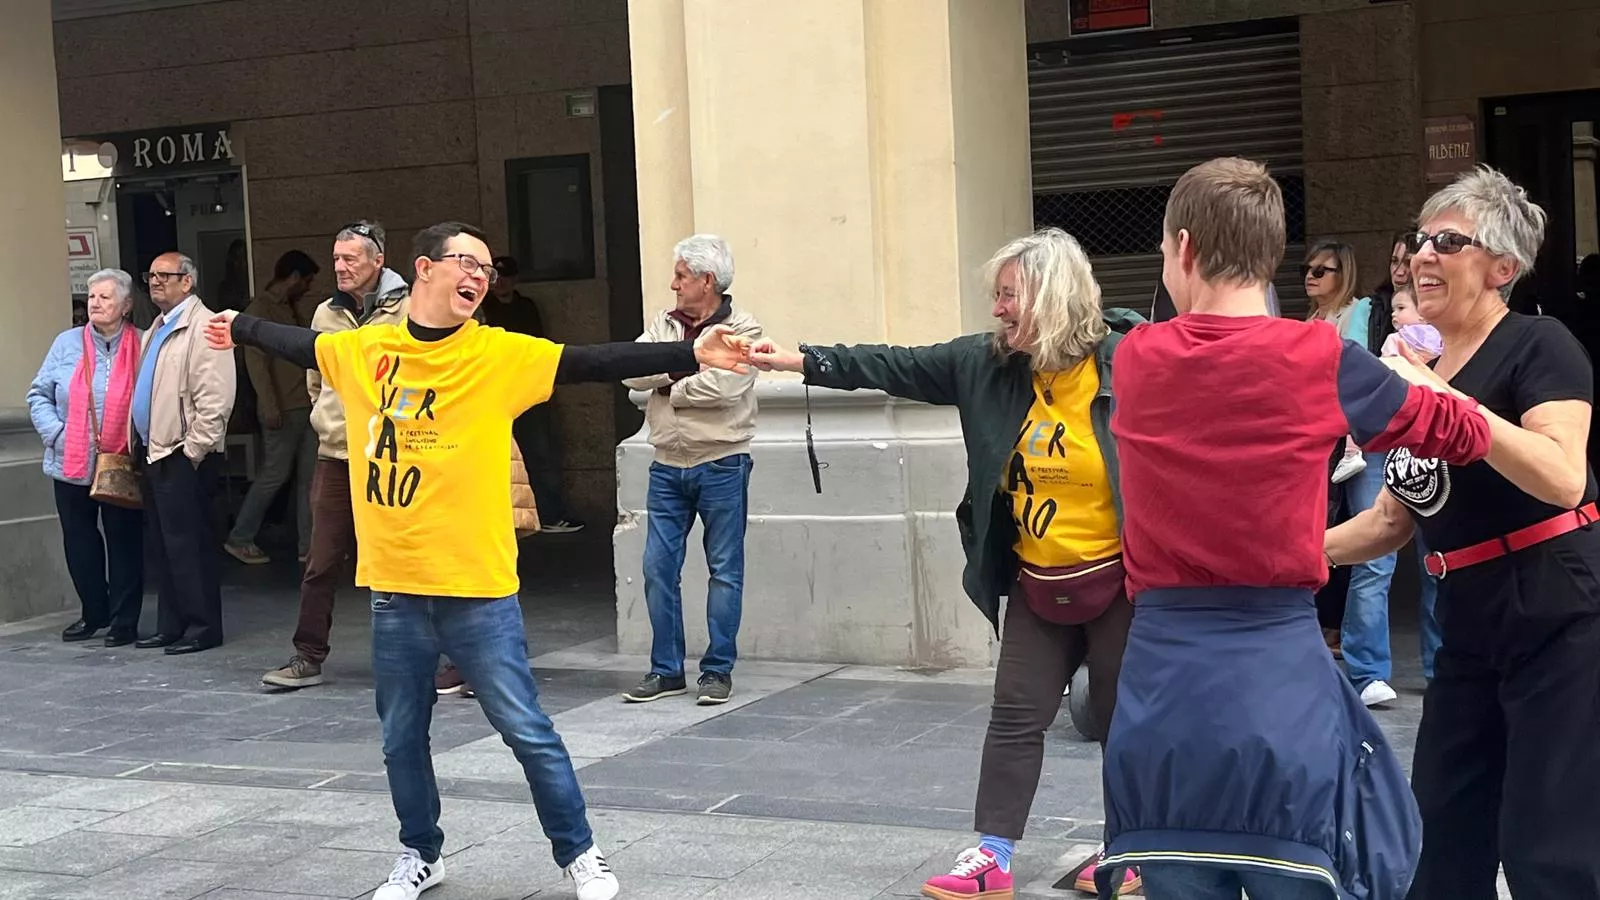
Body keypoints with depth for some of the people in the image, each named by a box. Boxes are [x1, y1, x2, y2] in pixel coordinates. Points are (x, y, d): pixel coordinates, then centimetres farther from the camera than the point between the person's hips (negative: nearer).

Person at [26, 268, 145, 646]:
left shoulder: (142, 347, -5)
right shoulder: (67, 344, 4)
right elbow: (39, 395, 7)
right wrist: (56, 433, -6)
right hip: (71, 465, 4)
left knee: (124, 542, 4)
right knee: (79, 543, 12)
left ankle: (124, 621, 16)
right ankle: (94, 613, 29)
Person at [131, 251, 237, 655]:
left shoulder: (202, 327, -11)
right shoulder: (157, 330, 19)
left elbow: (214, 398, -18)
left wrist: (194, 450, -18)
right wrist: (140, 445, 16)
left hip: (183, 456, -10)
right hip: (154, 452, 10)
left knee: (189, 544, -6)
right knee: (162, 544, 12)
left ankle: (202, 626, 2)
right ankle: (171, 625, 19)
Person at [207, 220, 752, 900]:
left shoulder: (501, 354, -6)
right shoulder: (362, 350, 3)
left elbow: (594, 363, -14)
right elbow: (299, 344, 23)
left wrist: (691, 354, -23)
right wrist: (241, 328, 38)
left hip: (478, 589, -3)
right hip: (394, 588, 3)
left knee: (526, 729, 2)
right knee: (401, 737, 15)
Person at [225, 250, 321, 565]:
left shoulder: (287, 308, 17)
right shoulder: (260, 309, -9)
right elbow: (255, 360, -16)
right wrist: (269, 406, -21)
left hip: (305, 406, 8)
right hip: (282, 410, -8)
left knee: (309, 475, 5)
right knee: (275, 474, -3)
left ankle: (309, 544, 8)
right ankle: (239, 539, 8)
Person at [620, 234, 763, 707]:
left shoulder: (742, 330, -6)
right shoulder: (662, 325, 10)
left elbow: (723, 386, -21)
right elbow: (634, 372, -4)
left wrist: (668, 384, -6)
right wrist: (688, 359, -13)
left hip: (721, 465, -5)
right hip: (668, 467, 5)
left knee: (725, 570, 3)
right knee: (658, 569, 4)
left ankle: (718, 670, 12)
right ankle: (666, 670, 13)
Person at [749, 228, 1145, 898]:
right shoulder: (988, 363, -4)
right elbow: (896, 367, -2)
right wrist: (800, 361, -7)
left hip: (1119, 580, -5)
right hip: (1037, 584, 5)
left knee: (1124, 719, 9)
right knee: (1015, 717, 7)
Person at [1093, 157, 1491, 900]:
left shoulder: (1134, 362, 2)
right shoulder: (1321, 359, -5)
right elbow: (1461, 434, 10)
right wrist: (1410, 377, 32)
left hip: (1159, 681, 3)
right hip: (1281, 682, -2)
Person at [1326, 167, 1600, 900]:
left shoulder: (1539, 346, -11)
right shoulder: (1417, 367, 11)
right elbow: (1395, 518, 19)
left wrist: (1449, 403, -30)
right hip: (1470, 633, 8)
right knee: (1443, 840, 15)